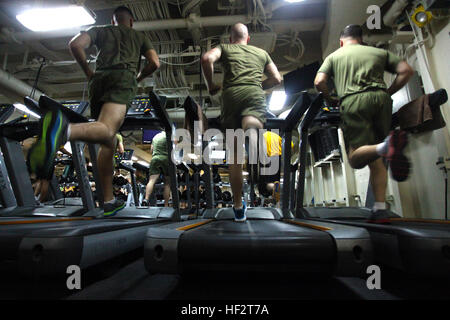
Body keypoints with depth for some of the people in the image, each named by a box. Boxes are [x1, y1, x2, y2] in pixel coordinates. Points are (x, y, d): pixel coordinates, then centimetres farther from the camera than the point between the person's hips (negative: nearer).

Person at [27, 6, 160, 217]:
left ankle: (109, 202, 1)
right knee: (106, 130, -28)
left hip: (99, 79, 3)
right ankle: (65, 130, -63)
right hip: (123, 77, -3)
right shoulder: (140, 36, 28)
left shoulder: (100, 30, 28)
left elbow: (75, 44, 9)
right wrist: (138, 78, 27)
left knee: (108, 142, 3)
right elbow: (154, 63, 12)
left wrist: (88, 72, 20)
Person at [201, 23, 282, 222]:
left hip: (231, 94, 0)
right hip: (255, 94, 1)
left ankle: (238, 207, 11)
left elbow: (207, 59, 3)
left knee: (235, 153, 4)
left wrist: (211, 85, 14)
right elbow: (277, 79, 23)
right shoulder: (261, 52, 32)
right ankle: (251, 127, -65)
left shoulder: (224, 48, 26)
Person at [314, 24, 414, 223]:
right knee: (375, 158, 5)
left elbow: (319, 82, 7)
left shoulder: (334, 56, 23)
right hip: (380, 99, 3)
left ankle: (386, 146, -40)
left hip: (354, 101, -3)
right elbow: (406, 71, 14)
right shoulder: (379, 52, 26)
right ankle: (380, 209, -3)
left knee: (356, 158, -9)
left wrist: (330, 100, 23)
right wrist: (387, 93, 23)